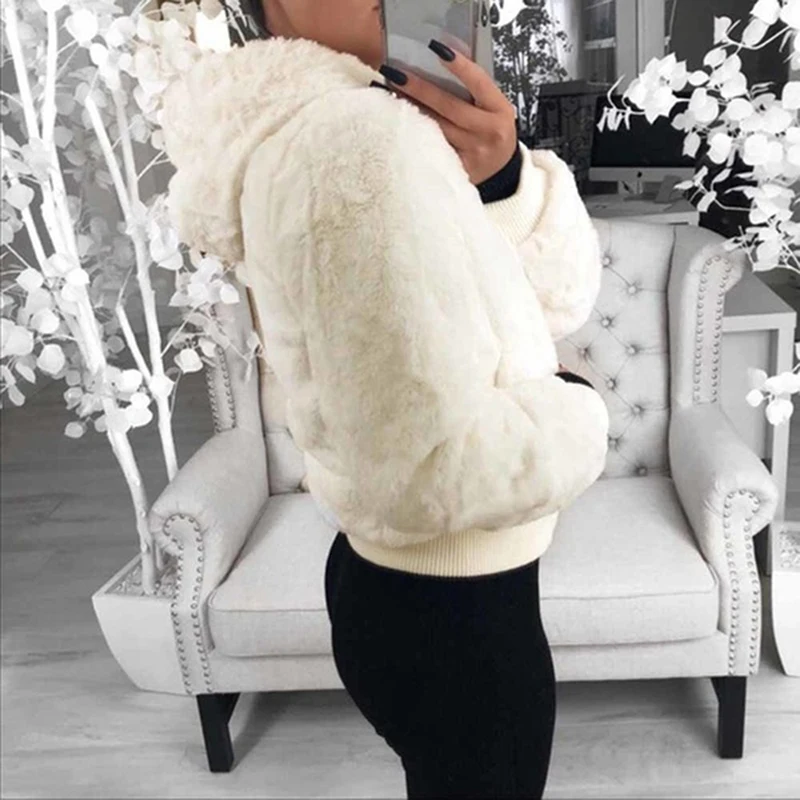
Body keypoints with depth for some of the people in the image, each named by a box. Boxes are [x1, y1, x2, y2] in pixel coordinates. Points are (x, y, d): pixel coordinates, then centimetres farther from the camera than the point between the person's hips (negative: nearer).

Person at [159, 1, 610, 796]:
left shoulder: (360, 115, 5)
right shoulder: (356, 137, -27)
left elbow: (566, 293, 4)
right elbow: (430, 467, -32)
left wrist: (501, 173, -16)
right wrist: (576, 411, -13)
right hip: (450, 611, -9)